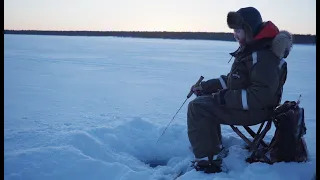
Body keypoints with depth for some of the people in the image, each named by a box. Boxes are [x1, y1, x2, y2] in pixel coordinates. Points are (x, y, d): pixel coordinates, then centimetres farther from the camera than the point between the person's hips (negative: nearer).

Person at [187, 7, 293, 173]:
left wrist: (225, 97, -25)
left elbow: (262, 95, -30)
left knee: (197, 107, -18)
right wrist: (205, 86, 6)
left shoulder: (263, 55, -24)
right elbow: (232, 79, 16)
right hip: (243, 102, 11)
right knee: (204, 100, 19)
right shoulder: (249, 49, 11)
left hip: (255, 109, -11)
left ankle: (206, 162, -13)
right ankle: (214, 148, 24)